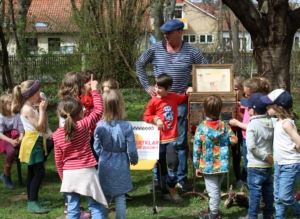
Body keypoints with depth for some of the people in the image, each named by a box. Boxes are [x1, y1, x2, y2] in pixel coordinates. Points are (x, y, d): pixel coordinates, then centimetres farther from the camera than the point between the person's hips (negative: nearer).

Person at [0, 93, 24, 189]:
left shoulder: (17, 115, 6)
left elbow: (21, 130, 4)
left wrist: (20, 138, -20)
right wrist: (11, 141, -30)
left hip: (15, 138, 4)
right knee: (11, 151, -36)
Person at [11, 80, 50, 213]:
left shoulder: (31, 108, 11)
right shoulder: (27, 109, -19)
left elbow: (41, 124, 15)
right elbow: (39, 126, -21)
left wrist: (41, 109, 7)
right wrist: (42, 110, -16)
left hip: (36, 142, 11)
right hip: (32, 142, -11)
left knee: (33, 172, 15)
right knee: (39, 172, -11)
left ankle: (33, 200, 23)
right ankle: (32, 203, -10)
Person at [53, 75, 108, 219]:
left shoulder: (57, 134, 1)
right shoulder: (83, 125, -10)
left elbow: (58, 160, 6)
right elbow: (98, 110, -2)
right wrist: (94, 89, 6)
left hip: (69, 174, 3)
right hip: (86, 172, -3)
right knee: (95, 207, 6)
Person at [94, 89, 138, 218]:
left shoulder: (100, 126, -9)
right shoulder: (126, 126, -15)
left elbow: (97, 148, -1)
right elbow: (131, 150, -10)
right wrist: (134, 160, 11)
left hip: (104, 168, 2)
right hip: (121, 168, -2)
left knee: (104, 198, 13)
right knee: (120, 198, 6)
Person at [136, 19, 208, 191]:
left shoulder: (191, 52, -3)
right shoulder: (155, 49, 0)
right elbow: (140, 65, 14)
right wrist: (147, 86, 8)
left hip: (181, 102, -1)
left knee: (181, 142, 5)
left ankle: (182, 178, 16)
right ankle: (158, 179, 16)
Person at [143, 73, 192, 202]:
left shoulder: (174, 97, 2)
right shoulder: (154, 101, -8)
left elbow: (183, 99, 23)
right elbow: (146, 116, -2)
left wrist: (188, 93, 4)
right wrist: (156, 119, -19)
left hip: (172, 138, 2)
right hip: (159, 138, -2)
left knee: (173, 162, -10)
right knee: (162, 165, 9)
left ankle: (171, 185, 14)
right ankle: (165, 190, 22)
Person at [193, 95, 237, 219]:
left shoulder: (201, 128, -13)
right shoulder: (224, 126, -5)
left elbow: (197, 149, -10)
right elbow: (234, 140, -4)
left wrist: (197, 166, -1)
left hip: (208, 166, -4)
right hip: (222, 165, 4)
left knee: (213, 189, 5)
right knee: (216, 188, 20)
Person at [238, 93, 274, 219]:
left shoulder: (252, 125, -17)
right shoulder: (271, 122, 2)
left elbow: (251, 147, -23)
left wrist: (264, 156, -15)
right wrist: (267, 155, 7)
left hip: (255, 165, -6)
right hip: (268, 164, 6)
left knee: (255, 191, 2)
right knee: (268, 191, 15)